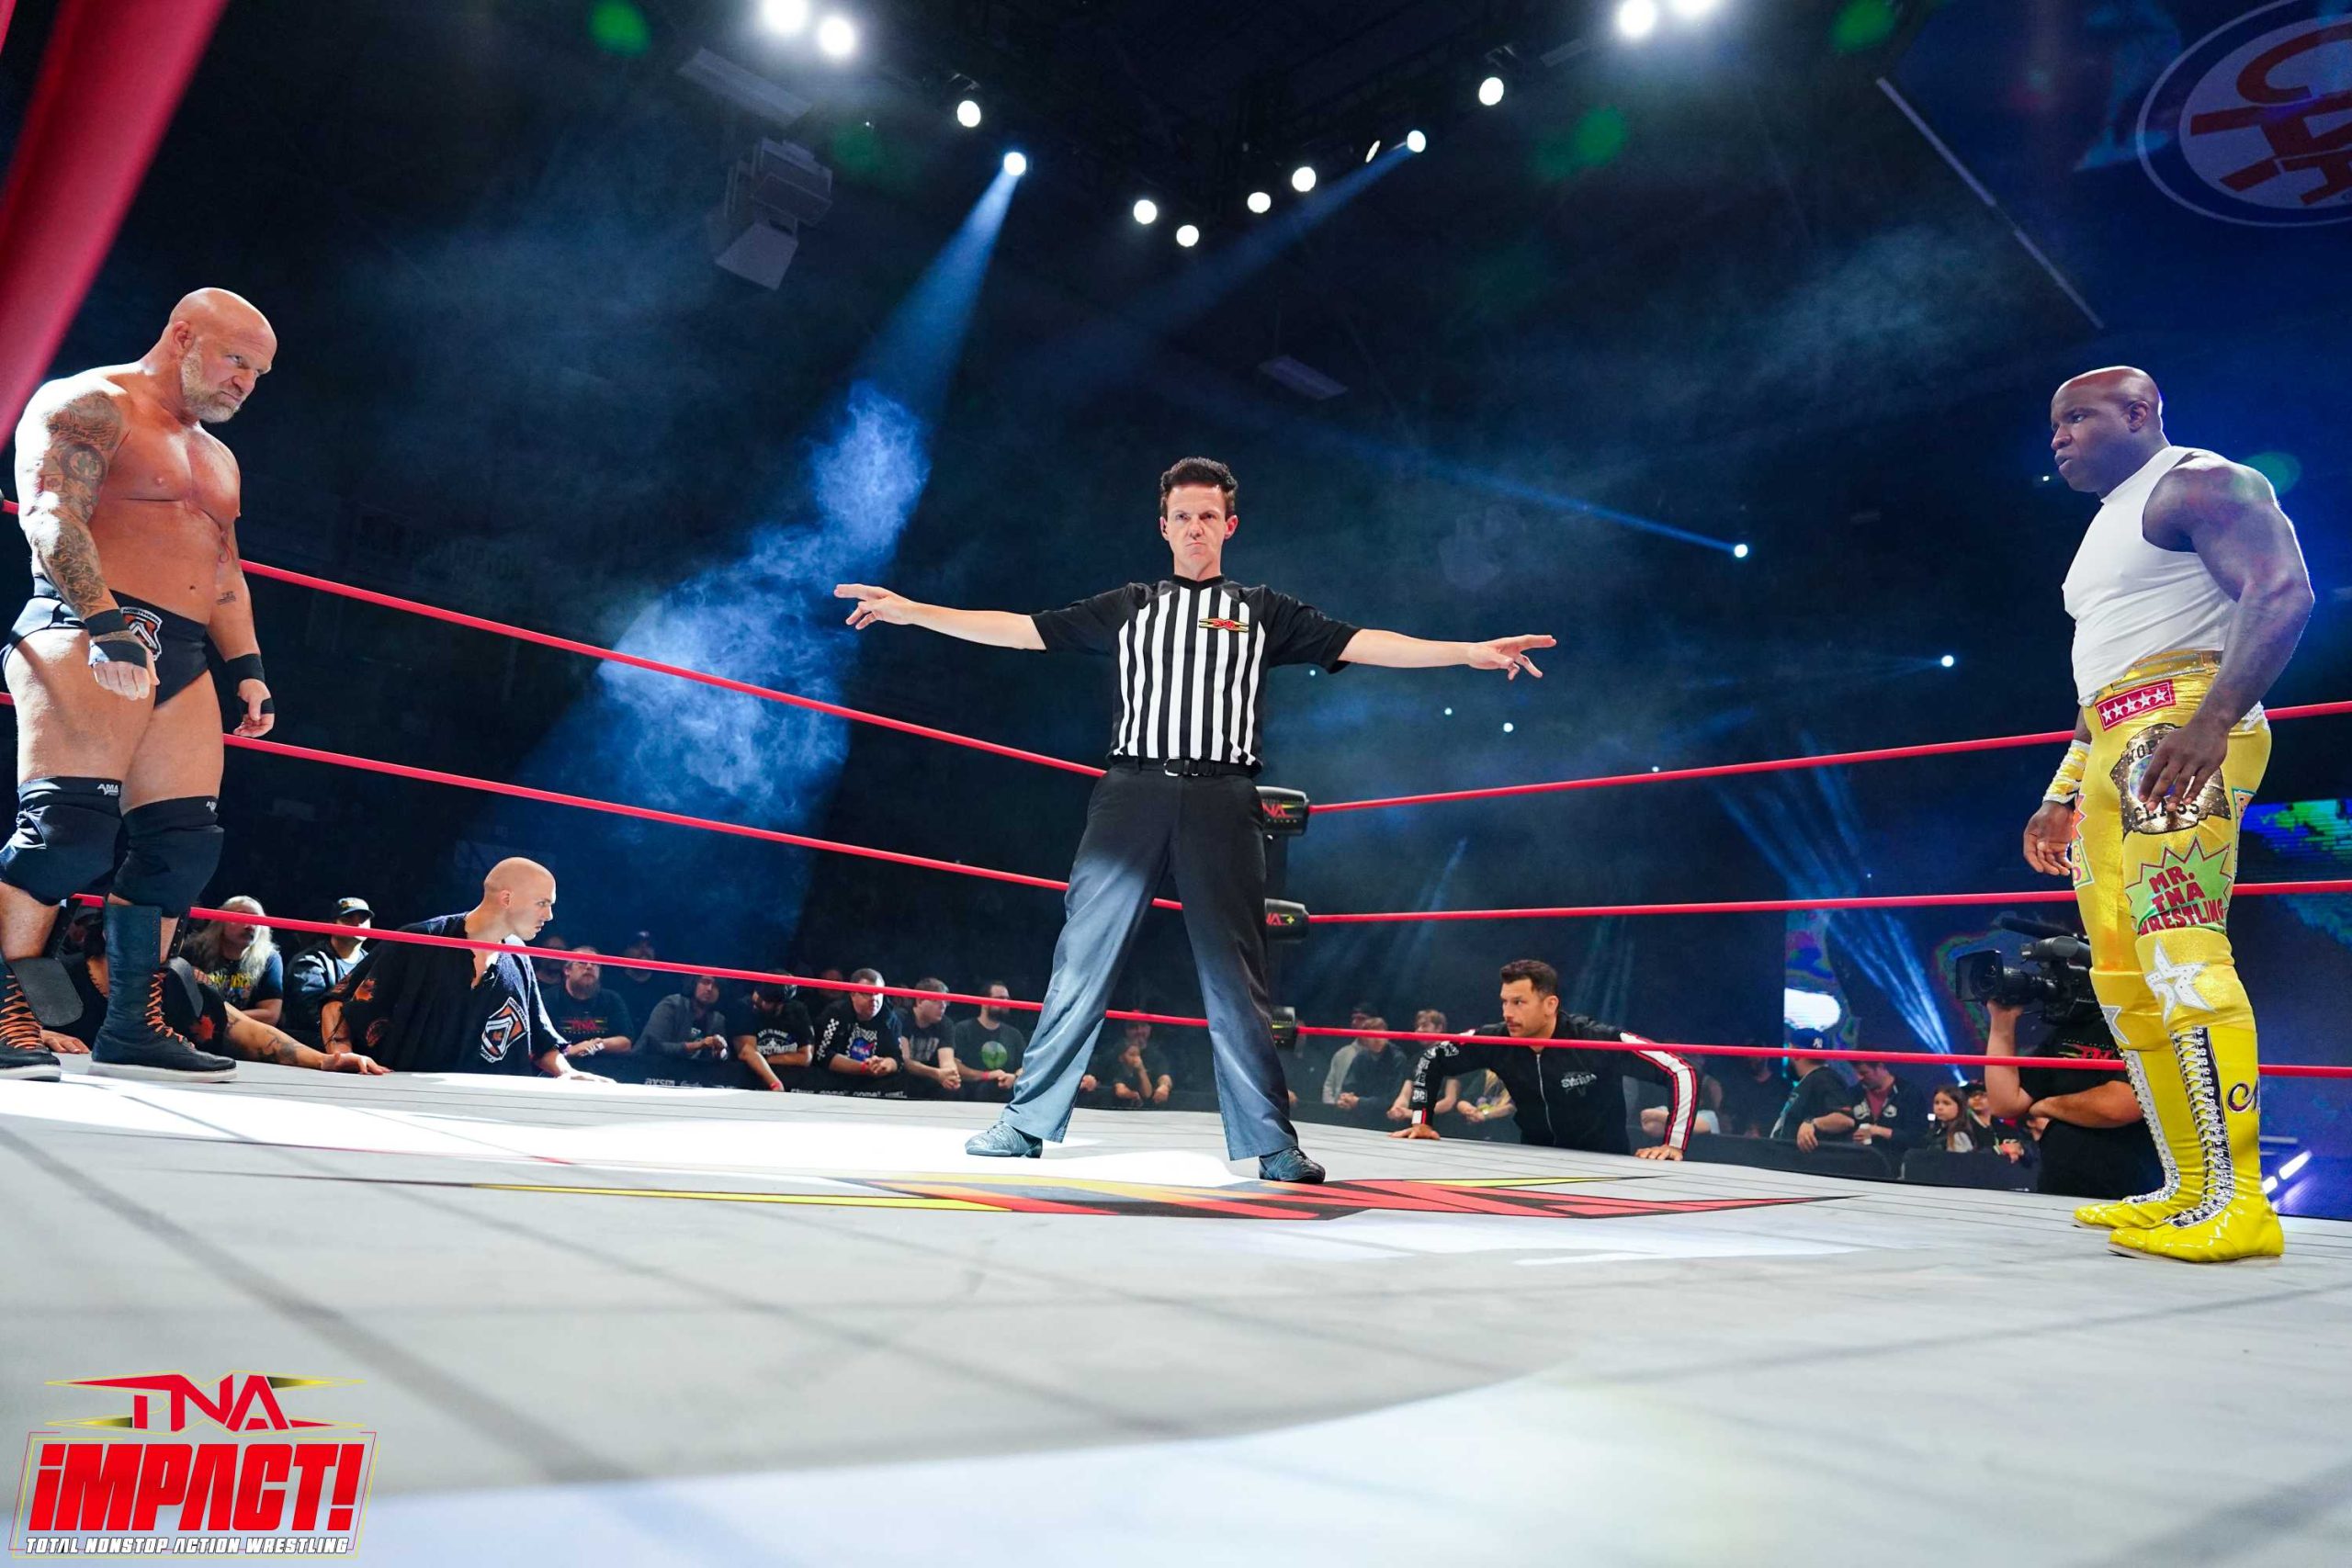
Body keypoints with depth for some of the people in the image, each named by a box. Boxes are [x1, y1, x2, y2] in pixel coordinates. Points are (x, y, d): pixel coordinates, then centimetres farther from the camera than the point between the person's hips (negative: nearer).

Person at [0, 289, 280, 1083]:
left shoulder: (217, 458, 27)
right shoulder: (87, 403, 0)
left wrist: (247, 668, 16)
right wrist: (105, 621, -26)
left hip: (181, 660, 8)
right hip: (82, 634, -8)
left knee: (182, 846, 1)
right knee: (70, 826, -18)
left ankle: (133, 1029, 6)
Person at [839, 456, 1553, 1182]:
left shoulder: (1264, 612, 13)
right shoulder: (1129, 606, 15)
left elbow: (1362, 644, 5)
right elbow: (1022, 629, 12)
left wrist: (1470, 651, -5)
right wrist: (911, 611, 8)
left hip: (1220, 802, -1)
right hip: (1133, 792, 1)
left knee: (1235, 973, 0)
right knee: (1082, 956, 0)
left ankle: (1270, 1141, 6)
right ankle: (1028, 1120, 9)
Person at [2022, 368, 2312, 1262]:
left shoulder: (2199, 484, -1)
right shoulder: (2107, 525, 27)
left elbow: (2282, 593, -17)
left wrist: (2211, 720, -30)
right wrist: (2063, 796, 25)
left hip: (2181, 725, -10)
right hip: (2112, 746, 10)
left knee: (2179, 948, -20)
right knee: (2122, 979, 6)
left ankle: (2237, 1202, -21)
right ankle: (2188, 1191, 11)